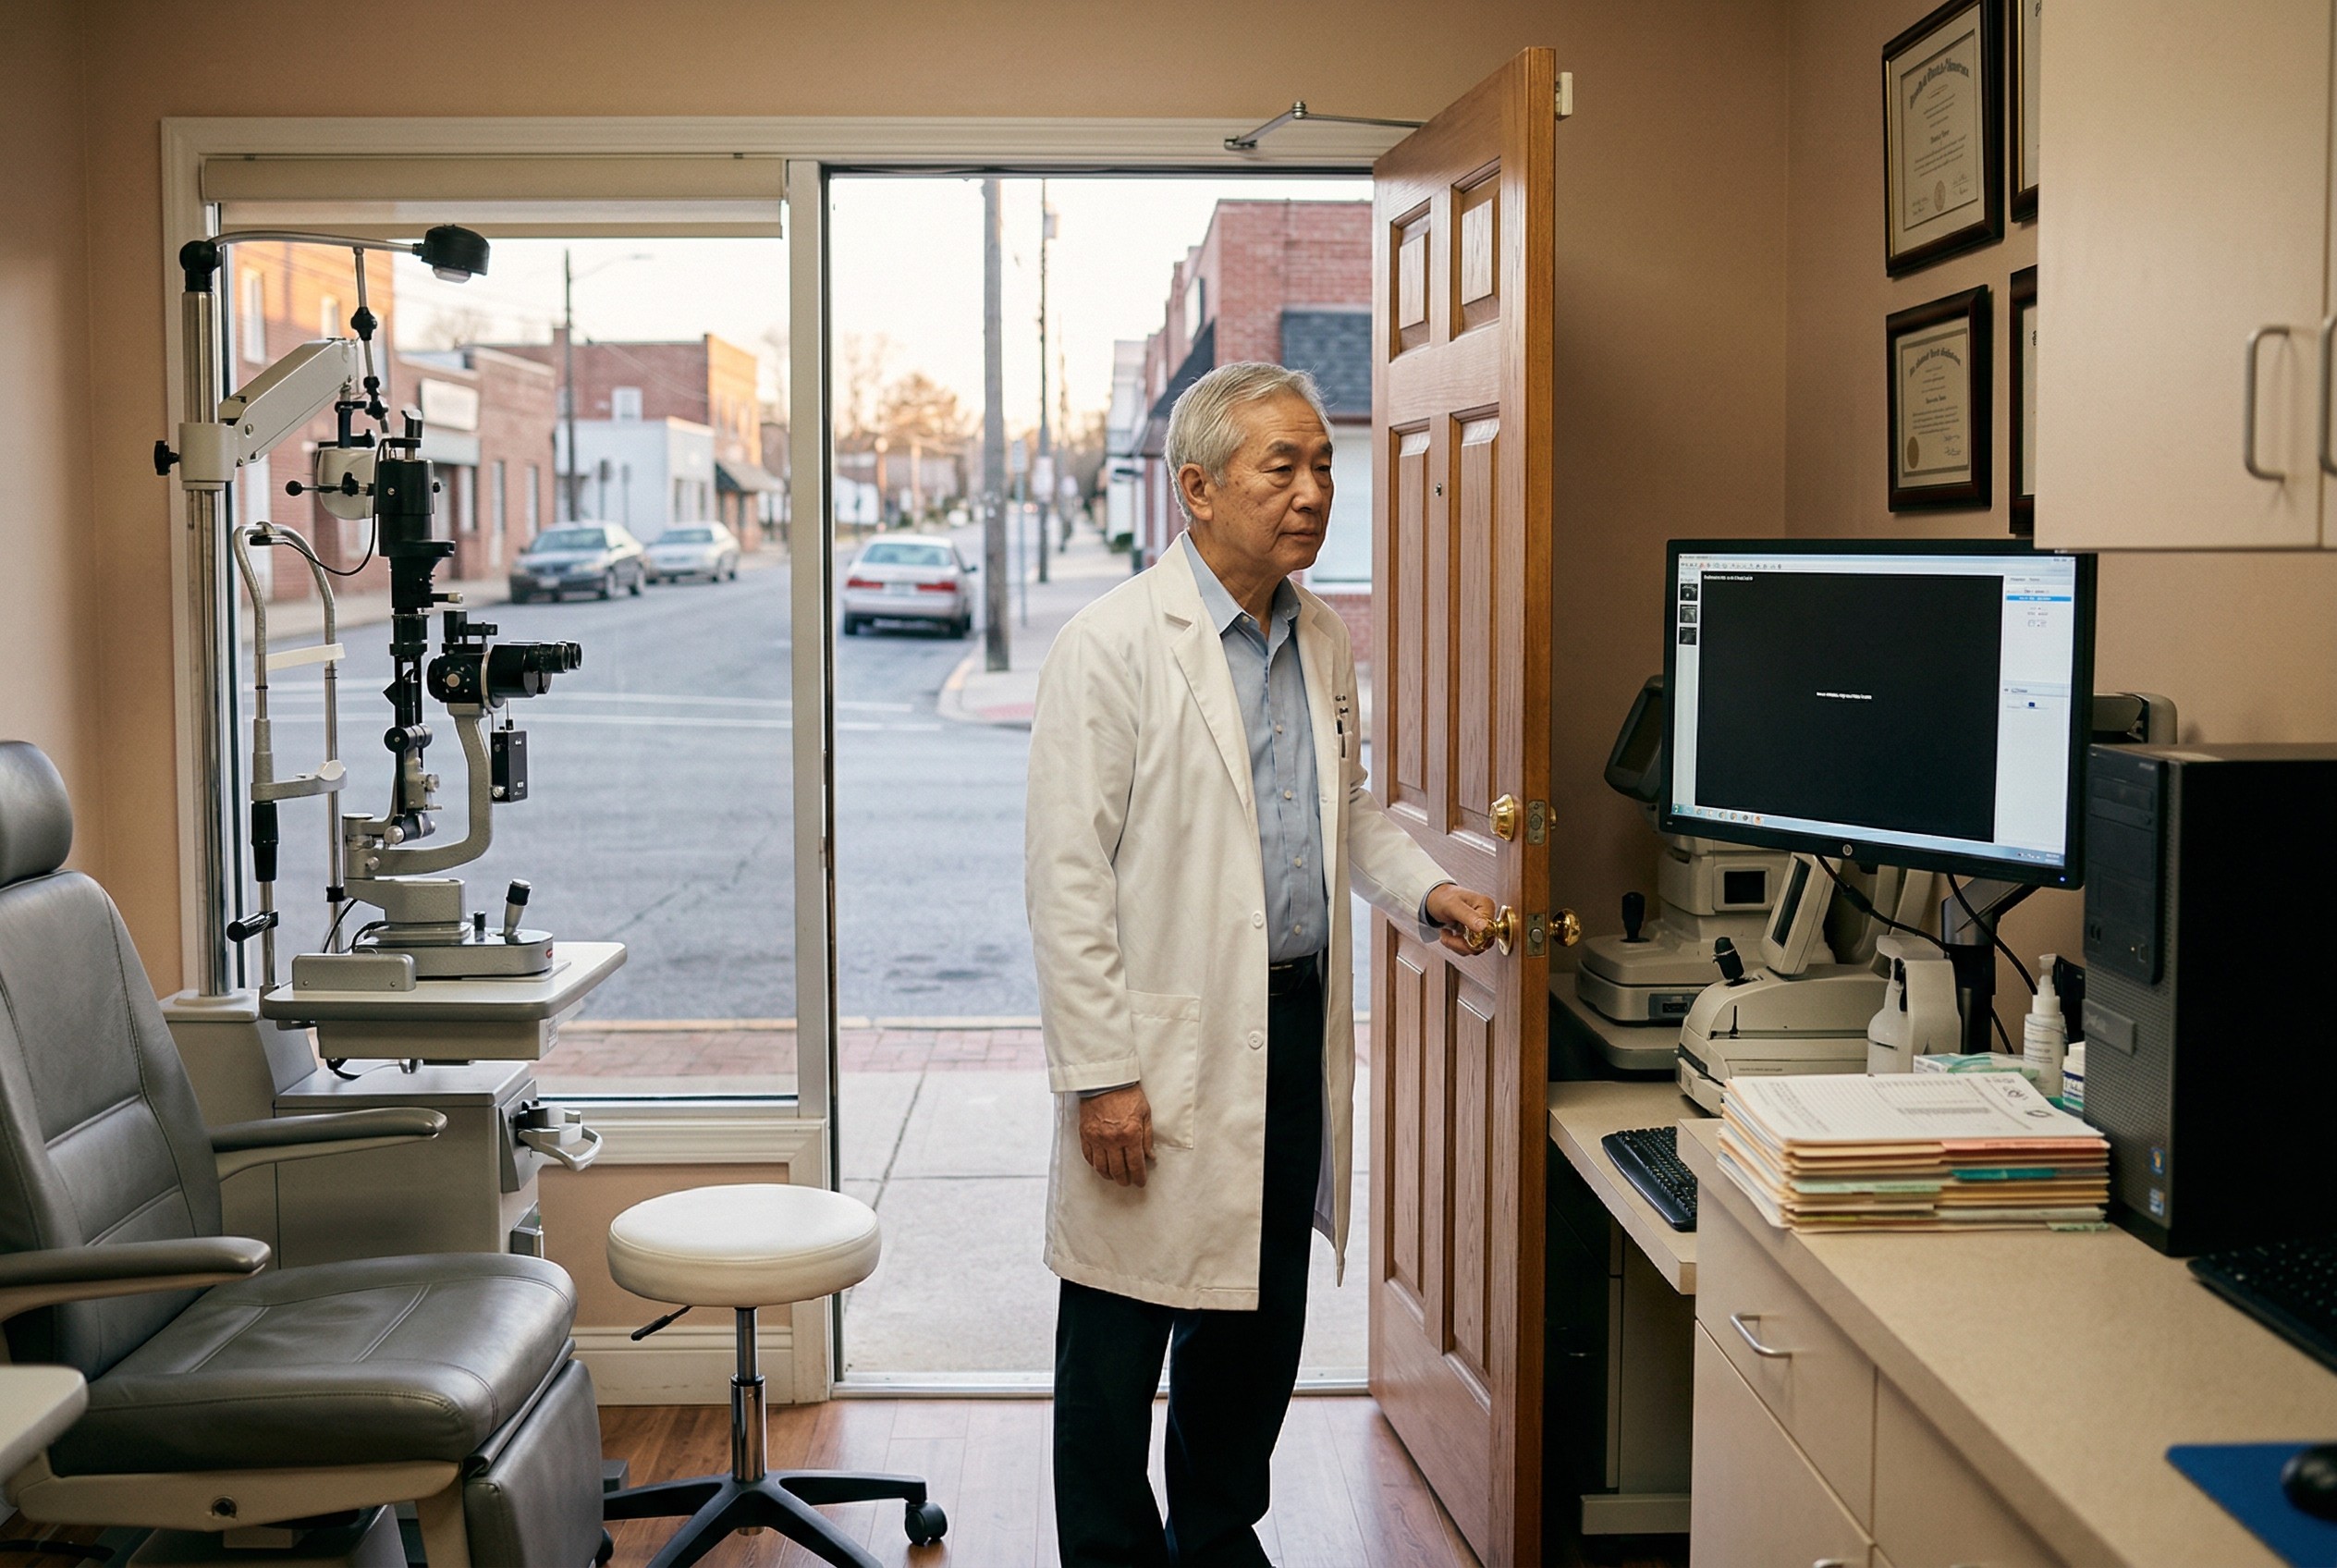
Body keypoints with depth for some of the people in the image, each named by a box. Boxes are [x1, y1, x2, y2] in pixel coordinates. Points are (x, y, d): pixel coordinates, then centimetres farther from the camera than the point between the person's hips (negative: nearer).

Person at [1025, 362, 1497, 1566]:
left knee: (1258, 1320, 18)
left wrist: (1427, 892, 4)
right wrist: (1099, 1073, -18)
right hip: (1164, 1044, -7)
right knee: (1123, 1333, 5)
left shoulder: (1323, 638, 8)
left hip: (1295, 1022, 7)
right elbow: (1066, 876, -15)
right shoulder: (1112, 644, -14)